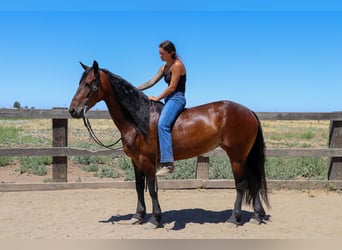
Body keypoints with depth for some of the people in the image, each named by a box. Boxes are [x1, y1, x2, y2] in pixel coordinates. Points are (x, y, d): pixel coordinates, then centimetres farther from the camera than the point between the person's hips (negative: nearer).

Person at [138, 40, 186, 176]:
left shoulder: (177, 65, -10)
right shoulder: (164, 67, 17)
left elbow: (172, 87, -15)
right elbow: (152, 81, 15)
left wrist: (157, 98, -11)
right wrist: (135, 89, 8)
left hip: (176, 98, -10)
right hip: (169, 100, 10)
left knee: (162, 124, -30)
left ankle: (168, 163, -34)